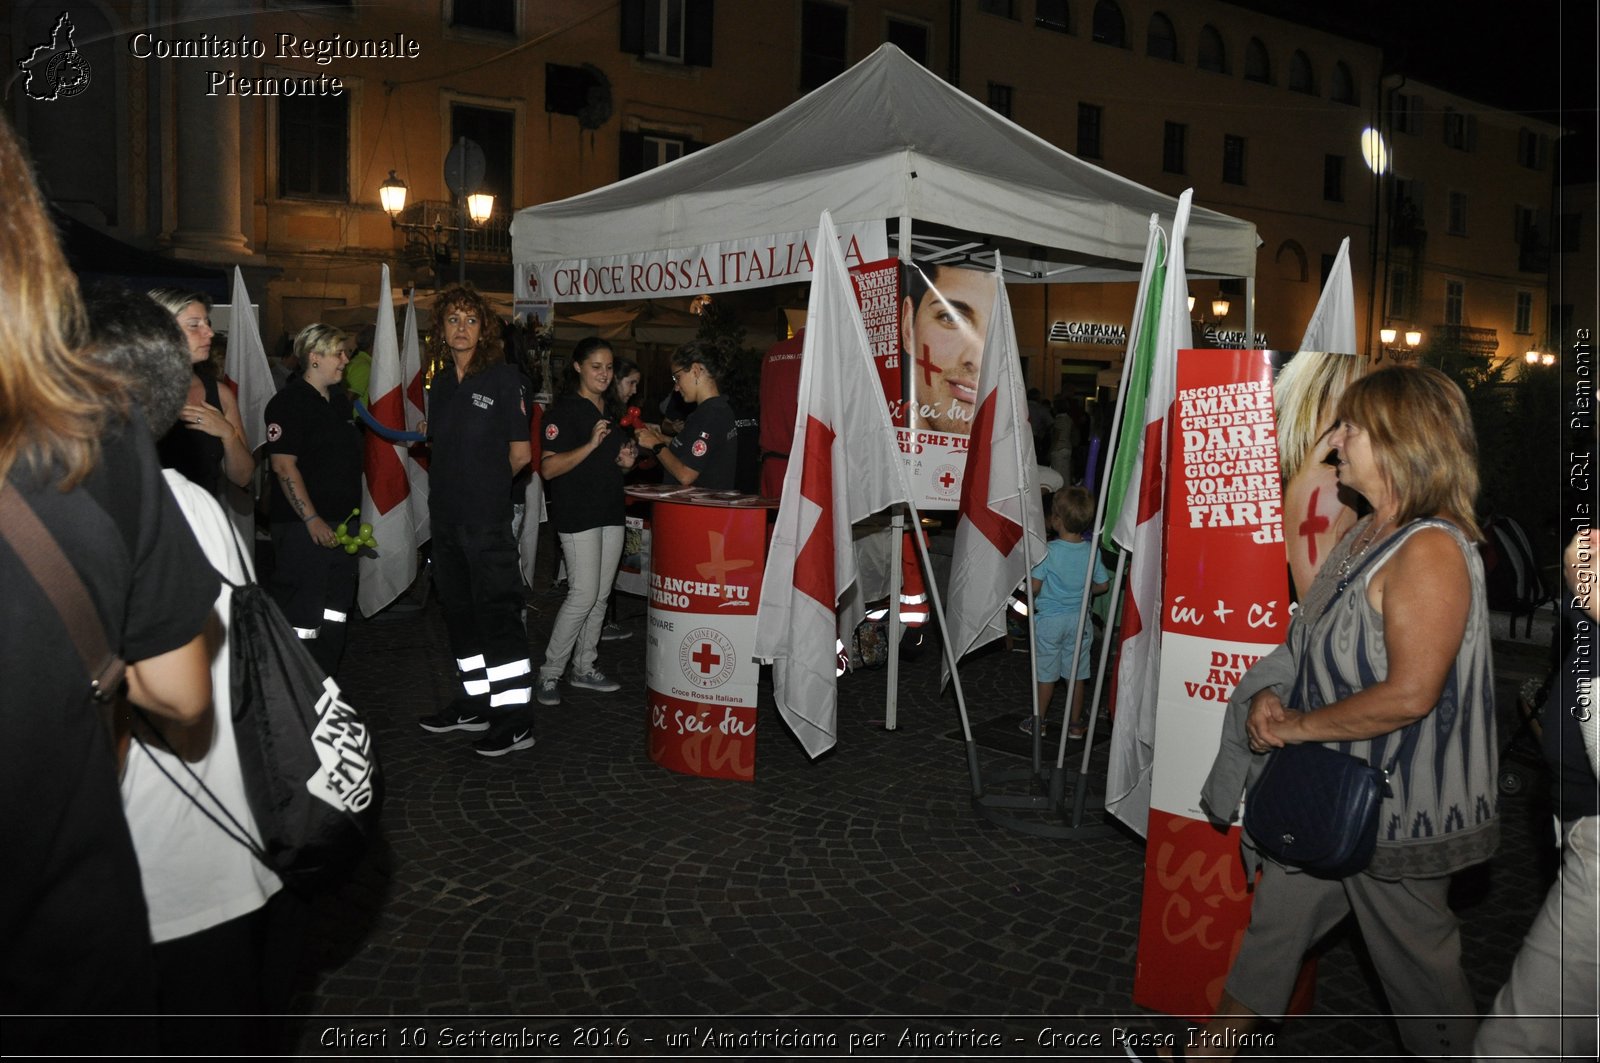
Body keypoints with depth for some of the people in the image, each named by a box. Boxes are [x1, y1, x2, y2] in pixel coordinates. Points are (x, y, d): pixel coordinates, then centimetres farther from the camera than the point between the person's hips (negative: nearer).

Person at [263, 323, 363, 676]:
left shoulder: (339, 399, 15)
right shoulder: (289, 402, -11)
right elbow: (284, 465, -17)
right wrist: (312, 520, -20)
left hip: (341, 524, 9)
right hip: (303, 527, -9)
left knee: (336, 614, 13)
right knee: (302, 619, -5)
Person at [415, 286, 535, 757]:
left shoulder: (503, 377, -6)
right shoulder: (441, 383, 12)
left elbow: (520, 454, -6)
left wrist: (486, 485, 5)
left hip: (488, 519, -7)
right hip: (445, 515, 7)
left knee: (498, 612, -7)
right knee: (459, 610, 14)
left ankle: (516, 720, -2)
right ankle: (475, 702, 26)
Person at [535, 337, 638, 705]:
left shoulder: (612, 412, 16)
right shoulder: (563, 411, -8)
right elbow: (549, 468, -17)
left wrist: (626, 461, 5)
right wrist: (591, 445, -26)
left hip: (611, 512, 8)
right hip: (577, 514, -8)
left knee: (601, 595, 9)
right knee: (583, 594, -11)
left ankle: (584, 667, 19)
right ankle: (549, 672, 1)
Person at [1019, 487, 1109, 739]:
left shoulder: (1048, 551, -18)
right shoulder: (1092, 551, -5)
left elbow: (1034, 586, -17)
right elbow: (1103, 585, 4)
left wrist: (1032, 603, 4)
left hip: (1049, 619, -4)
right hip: (1080, 620, 4)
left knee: (1046, 674, 9)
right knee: (1076, 674, 13)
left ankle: (1039, 722, 21)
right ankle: (1075, 724, 21)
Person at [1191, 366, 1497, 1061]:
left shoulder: (1431, 549, -23)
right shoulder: (1368, 533, 7)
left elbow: (1408, 695, -29)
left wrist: (1296, 725, -18)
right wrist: (1270, 695, -3)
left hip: (1397, 802, -9)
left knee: (1414, 954, 11)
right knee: (1276, 917, 19)